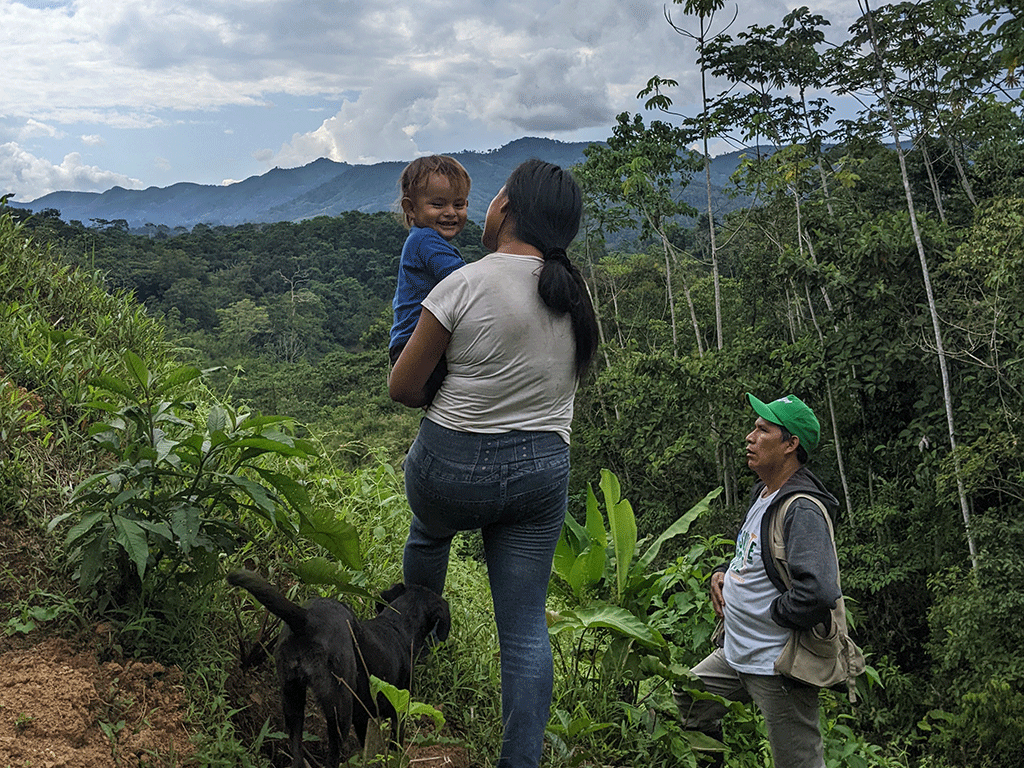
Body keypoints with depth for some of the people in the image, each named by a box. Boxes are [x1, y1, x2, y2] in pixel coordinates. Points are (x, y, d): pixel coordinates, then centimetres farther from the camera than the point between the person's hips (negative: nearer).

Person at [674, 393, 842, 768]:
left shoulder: (802, 510, -22)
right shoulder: (762, 494, 10)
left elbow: (819, 592, -33)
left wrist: (773, 614, -17)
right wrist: (723, 572, 9)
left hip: (777, 667, -10)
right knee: (687, 698, 24)